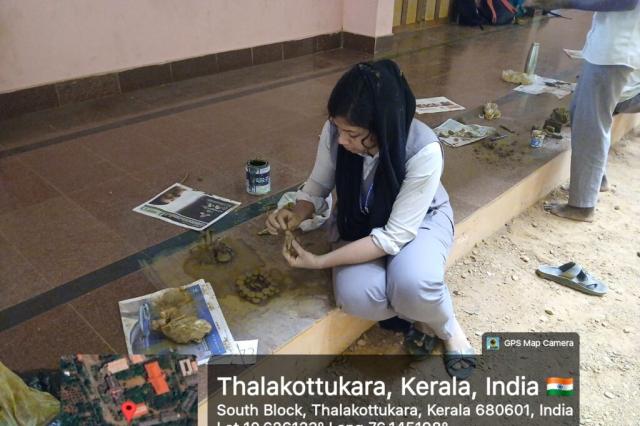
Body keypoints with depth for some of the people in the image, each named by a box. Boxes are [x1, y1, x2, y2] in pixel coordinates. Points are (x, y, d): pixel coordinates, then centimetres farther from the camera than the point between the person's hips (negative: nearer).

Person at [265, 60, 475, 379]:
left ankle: (447, 327, 1)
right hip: (358, 223, 3)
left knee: (412, 285, -35)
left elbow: (395, 235, -31)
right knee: (356, 298, -27)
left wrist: (320, 262, -34)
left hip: (418, 220, -2)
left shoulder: (424, 151, -34)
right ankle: (419, 315, 5)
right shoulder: (335, 132, -24)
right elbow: (318, 186, -6)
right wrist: (295, 215, -29)